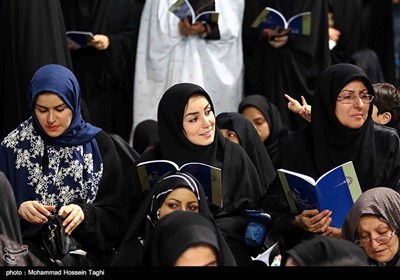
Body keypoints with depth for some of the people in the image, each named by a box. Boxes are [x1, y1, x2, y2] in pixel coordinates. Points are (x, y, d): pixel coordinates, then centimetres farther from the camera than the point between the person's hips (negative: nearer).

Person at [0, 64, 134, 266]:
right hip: (29, 249, 1)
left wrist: (85, 213, -17)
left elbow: (117, 214, 2)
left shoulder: (98, 144, 3)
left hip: (85, 249, 0)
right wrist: (18, 210, -16)